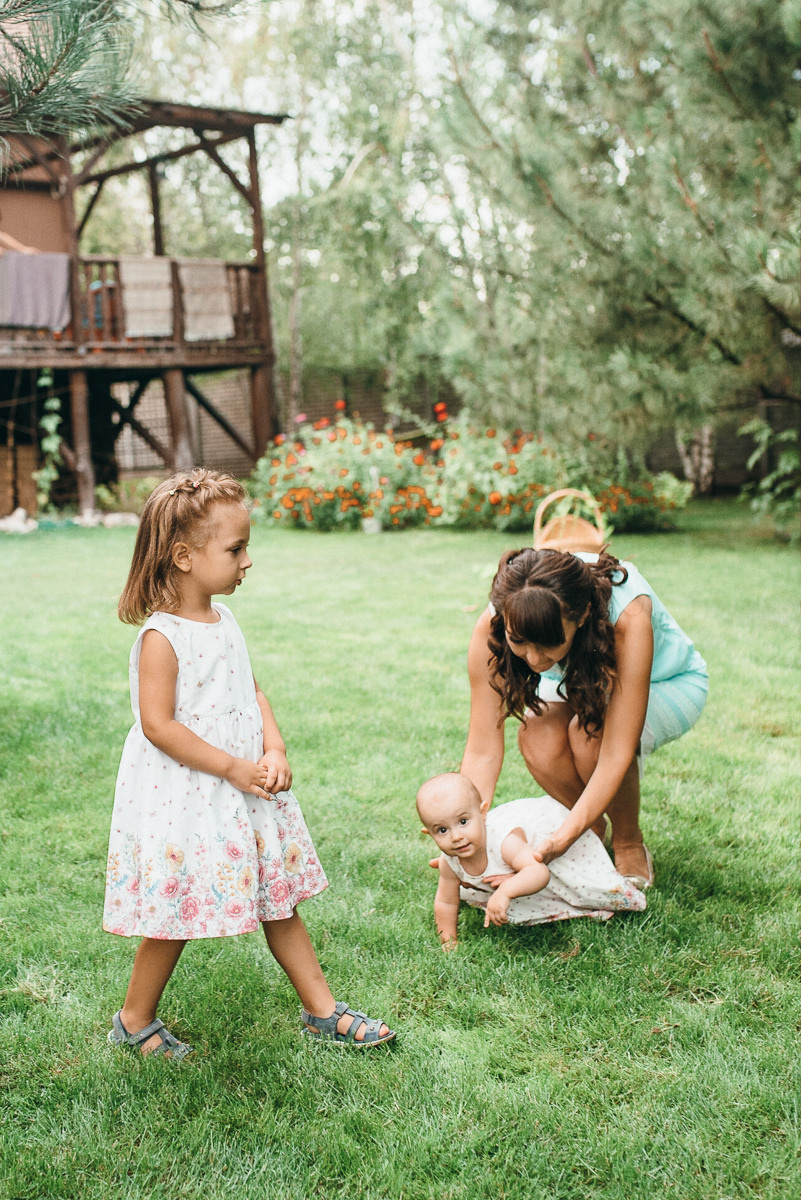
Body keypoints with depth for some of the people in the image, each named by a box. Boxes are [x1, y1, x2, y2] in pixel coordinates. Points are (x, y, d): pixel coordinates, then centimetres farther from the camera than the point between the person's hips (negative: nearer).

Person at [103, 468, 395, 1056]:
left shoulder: (223, 619, 6)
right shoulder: (162, 637, -19)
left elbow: (252, 691, 11)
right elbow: (158, 726, -21)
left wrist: (274, 751, -6)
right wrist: (235, 768, -19)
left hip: (244, 788, 8)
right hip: (179, 798, -7)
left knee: (278, 901, 14)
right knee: (175, 918, 6)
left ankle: (323, 1009, 25)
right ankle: (135, 1020, 27)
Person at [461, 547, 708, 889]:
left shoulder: (628, 616, -42)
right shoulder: (492, 627, -32)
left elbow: (616, 754, -41)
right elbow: (482, 751, -28)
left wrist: (563, 839, -49)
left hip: (667, 685, -3)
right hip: (577, 686, 3)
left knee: (592, 730, -34)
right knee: (537, 736, -30)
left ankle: (629, 845, -5)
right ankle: (594, 828, 2)